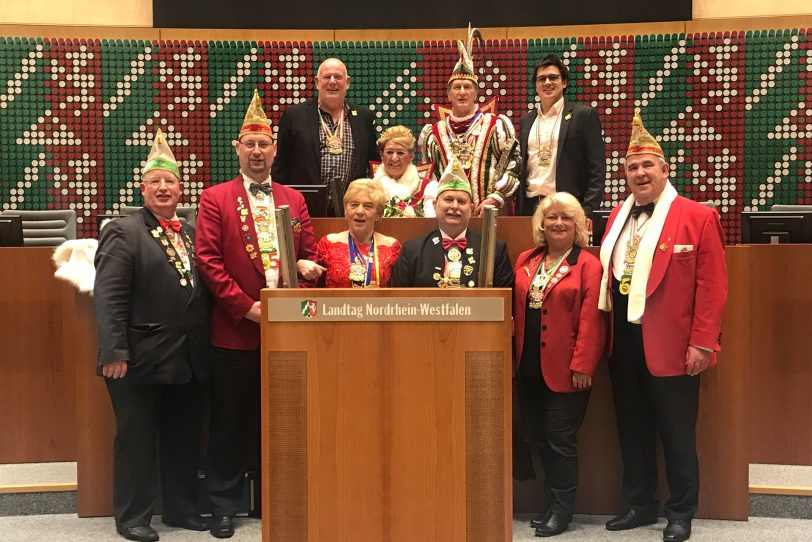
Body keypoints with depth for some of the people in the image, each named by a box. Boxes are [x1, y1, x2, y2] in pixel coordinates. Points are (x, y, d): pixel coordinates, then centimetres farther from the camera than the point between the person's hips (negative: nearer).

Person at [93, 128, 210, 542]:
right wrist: (114, 352, -20)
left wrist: (203, 348, 8)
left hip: (188, 359, 6)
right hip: (141, 358, -6)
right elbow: (108, 298, -13)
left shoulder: (191, 234, 13)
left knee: (184, 437, 14)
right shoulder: (123, 233, -6)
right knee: (136, 437, 5)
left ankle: (181, 508, 28)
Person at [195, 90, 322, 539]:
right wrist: (246, 306, -13)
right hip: (235, 329, -3)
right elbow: (208, 261, -6)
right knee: (229, 420, 4)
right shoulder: (215, 199, 1)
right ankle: (224, 505, 16)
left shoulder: (294, 199, 13)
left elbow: (309, 253, 14)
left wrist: (307, 266, -10)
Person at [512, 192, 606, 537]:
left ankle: (562, 510, 13)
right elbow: (517, 311, 13)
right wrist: (515, 356, 8)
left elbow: (591, 320, -12)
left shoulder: (588, 265, -7)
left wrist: (582, 366, -17)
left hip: (566, 369, -6)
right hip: (530, 366, 6)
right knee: (539, 437, 12)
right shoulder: (525, 261, 11)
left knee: (560, 438, 0)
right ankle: (556, 502, 25)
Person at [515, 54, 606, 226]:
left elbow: (597, 170, -4)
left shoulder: (584, 115, 1)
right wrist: (518, 211, 10)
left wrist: (588, 211, -13)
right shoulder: (526, 121, 16)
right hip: (529, 207, 4)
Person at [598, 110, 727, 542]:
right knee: (632, 426, 14)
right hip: (624, 339, 6)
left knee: (676, 432, 4)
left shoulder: (697, 217, -6)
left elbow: (712, 285, -9)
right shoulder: (618, 216, 12)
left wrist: (702, 343, -14)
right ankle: (639, 505, 28)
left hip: (670, 343, -6)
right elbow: (606, 274, 13)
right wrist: (604, 333, 5)